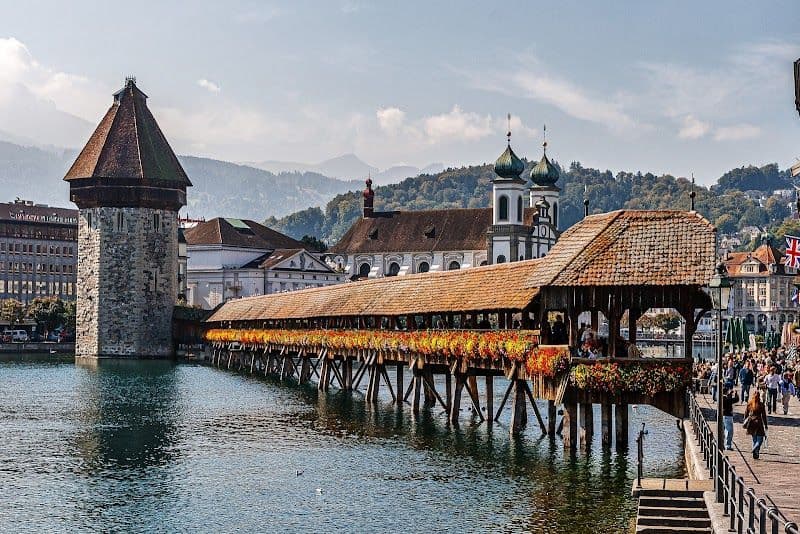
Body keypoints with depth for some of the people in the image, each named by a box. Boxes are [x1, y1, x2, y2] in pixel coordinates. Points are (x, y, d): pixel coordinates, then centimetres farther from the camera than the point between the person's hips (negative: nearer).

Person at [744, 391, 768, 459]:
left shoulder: (749, 404, 1)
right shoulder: (761, 404, -9)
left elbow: (746, 414, 7)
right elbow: (764, 415, -5)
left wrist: (745, 423, 18)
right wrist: (765, 425, 3)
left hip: (751, 423, 4)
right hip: (758, 423, -4)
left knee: (754, 439, 15)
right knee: (760, 439, 4)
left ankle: (755, 455, 15)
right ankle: (755, 450, -22)